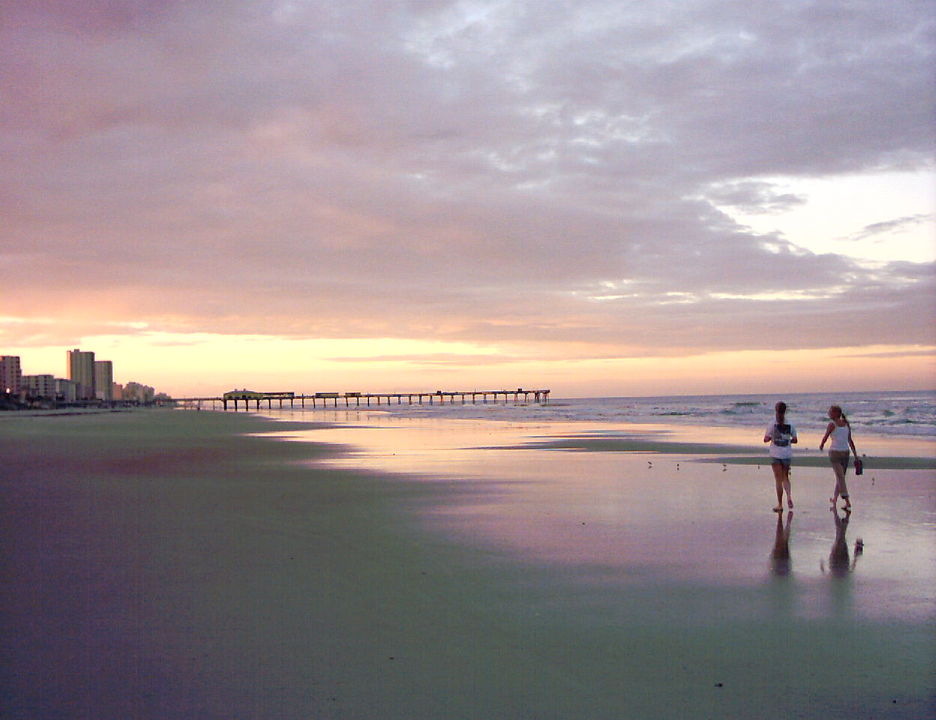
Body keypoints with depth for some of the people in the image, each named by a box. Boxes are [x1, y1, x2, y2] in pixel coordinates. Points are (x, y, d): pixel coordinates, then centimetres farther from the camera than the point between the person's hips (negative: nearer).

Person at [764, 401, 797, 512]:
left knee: (778, 479, 4)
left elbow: (766, 439, -8)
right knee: (785, 477, 17)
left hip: (775, 454, -2)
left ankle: (780, 505, 7)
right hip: (787, 454, 2)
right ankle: (789, 496, -7)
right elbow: (795, 440, 3)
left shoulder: (772, 425, -9)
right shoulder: (790, 425, -2)